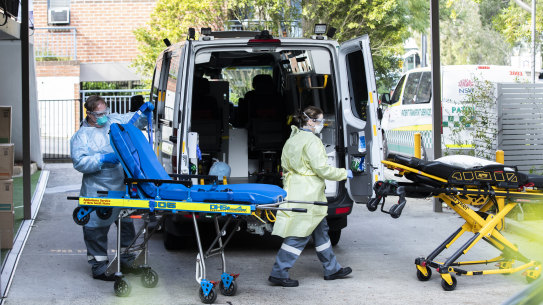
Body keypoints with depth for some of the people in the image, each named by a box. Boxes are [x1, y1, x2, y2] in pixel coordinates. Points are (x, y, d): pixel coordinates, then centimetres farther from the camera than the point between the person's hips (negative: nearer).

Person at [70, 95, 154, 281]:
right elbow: (79, 162, -16)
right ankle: (99, 267, 13)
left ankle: (128, 260, 33)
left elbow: (134, 121, 21)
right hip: (98, 191, -6)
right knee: (97, 230, 1)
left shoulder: (114, 121, 7)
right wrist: (102, 159, -23)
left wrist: (143, 112, 2)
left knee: (126, 223, 17)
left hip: (122, 187, 6)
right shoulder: (81, 136, -7)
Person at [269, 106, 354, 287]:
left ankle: (332, 269, 26)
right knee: (299, 235, -6)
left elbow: (285, 166, 19)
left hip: (295, 192, 10)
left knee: (320, 230, 17)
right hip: (307, 196, -10)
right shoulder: (311, 141, -15)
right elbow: (322, 169, -18)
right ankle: (279, 274, -5)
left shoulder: (293, 139, 14)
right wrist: (344, 173, -5)